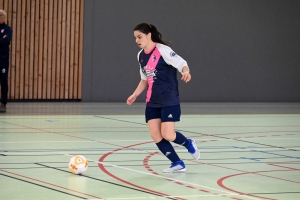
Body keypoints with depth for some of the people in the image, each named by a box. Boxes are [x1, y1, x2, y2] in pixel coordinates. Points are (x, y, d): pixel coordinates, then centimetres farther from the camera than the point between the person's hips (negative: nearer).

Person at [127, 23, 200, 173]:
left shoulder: (163, 50, -13)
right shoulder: (141, 55, 10)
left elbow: (181, 63, -19)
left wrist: (185, 72, -41)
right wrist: (135, 95, 14)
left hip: (169, 100, -7)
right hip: (152, 102, 7)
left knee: (167, 135, -12)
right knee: (155, 136, -3)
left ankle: (188, 144, 20)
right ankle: (177, 164, 8)